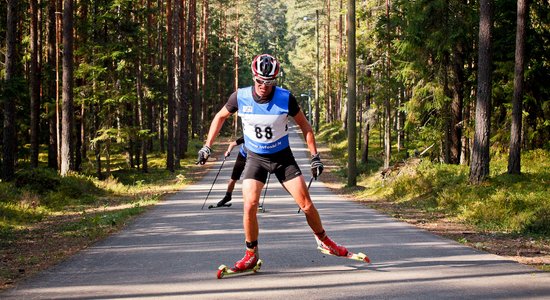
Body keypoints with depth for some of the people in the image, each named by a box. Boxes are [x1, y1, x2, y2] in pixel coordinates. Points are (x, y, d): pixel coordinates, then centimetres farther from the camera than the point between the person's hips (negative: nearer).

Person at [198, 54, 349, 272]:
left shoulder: (286, 98, -17)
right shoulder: (240, 97, -14)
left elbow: (304, 125, -2)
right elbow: (221, 117, 6)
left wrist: (315, 156, -3)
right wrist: (207, 146, 4)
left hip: (283, 157, 0)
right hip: (255, 158, 0)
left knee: (306, 204, -4)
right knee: (249, 205, -18)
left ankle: (323, 240, 23)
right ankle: (251, 254, 0)